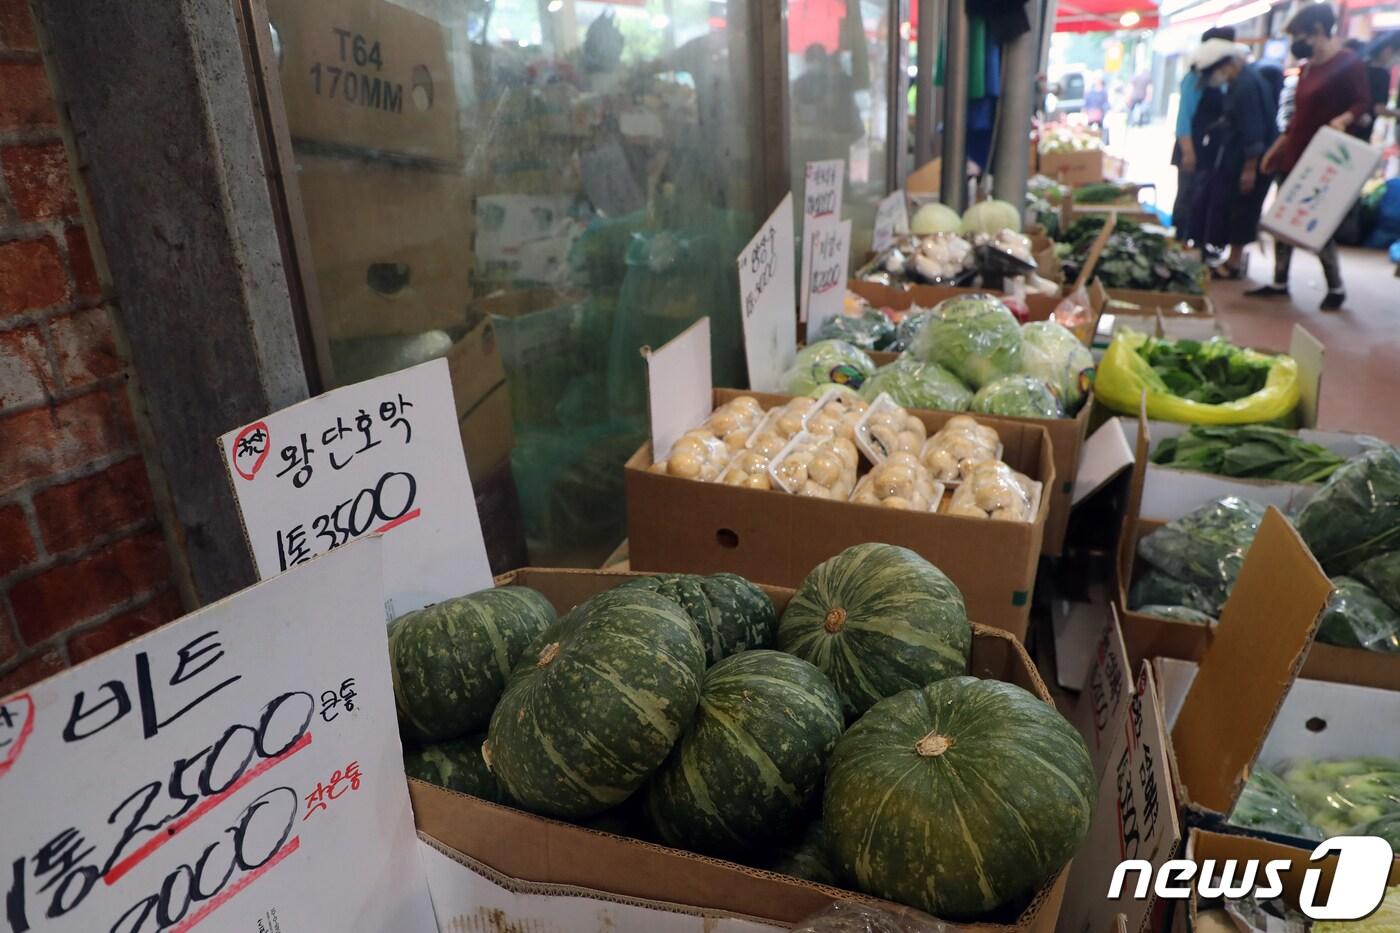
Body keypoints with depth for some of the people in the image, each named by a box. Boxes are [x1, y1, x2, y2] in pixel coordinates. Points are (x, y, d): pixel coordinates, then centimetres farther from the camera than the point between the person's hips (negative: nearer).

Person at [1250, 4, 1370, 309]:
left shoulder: (1348, 62, -10)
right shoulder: (1307, 68, 14)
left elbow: (1364, 102, -15)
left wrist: (1343, 119, -35)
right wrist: (1275, 148, 19)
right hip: (1293, 156, 8)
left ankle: (1336, 289, 9)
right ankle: (1279, 283, 15)